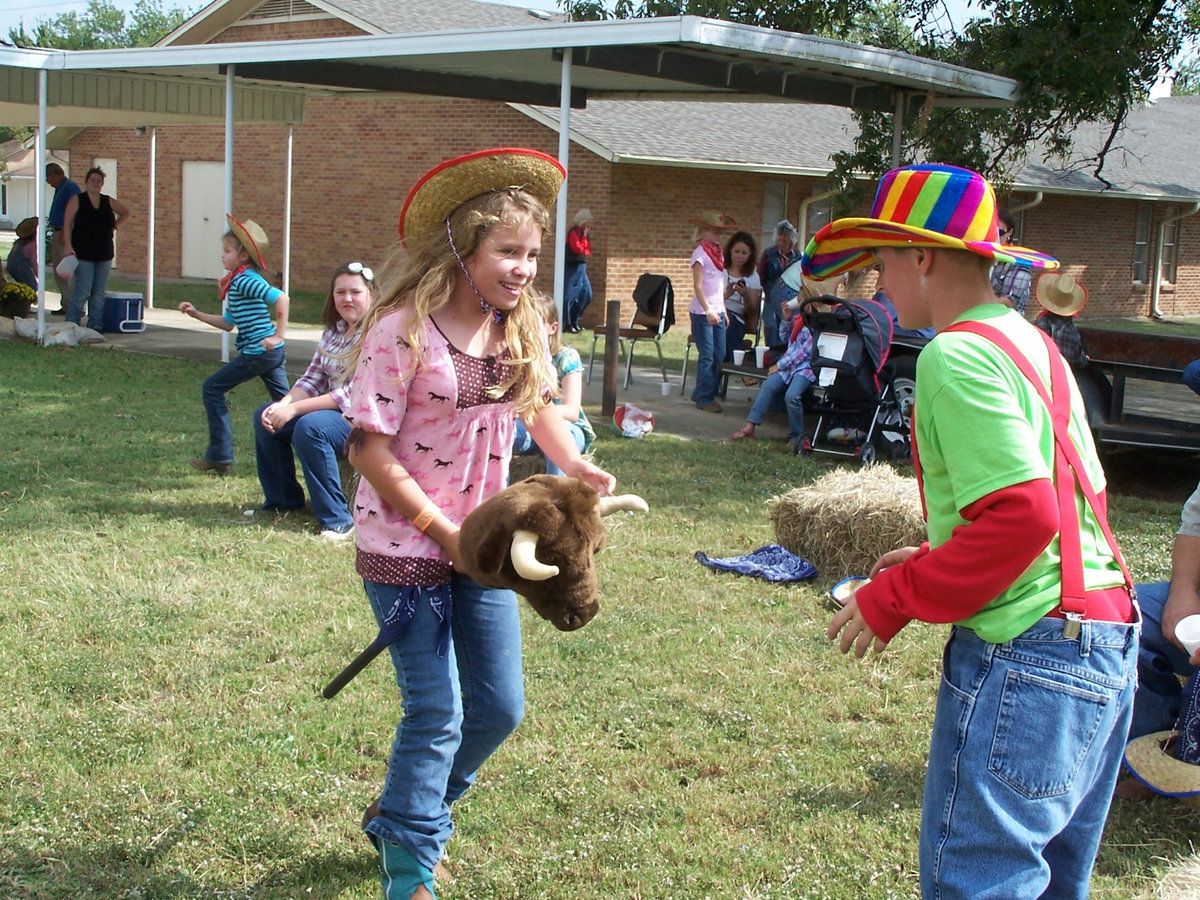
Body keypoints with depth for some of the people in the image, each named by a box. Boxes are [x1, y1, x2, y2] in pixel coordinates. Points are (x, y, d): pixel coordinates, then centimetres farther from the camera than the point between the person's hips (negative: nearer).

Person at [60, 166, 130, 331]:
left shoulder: (109, 202, 10)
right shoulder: (77, 200, -1)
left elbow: (125, 213, 27)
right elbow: (67, 223, -7)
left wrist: (115, 226, 12)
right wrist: (68, 245, -16)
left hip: (104, 253, 5)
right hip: (83, 253, -5)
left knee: (99, 292, 5)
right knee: (83, 291, -10)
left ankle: (96, 324, 11)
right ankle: (71, 323, -1)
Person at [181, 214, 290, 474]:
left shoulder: (245, 280, -14)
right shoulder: (236, 282, 16)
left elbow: (281, 298, -26)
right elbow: (228, 323, 21)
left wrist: (278, 336, -24)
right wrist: (197, 314, 18)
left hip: (258, 352, -10)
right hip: (273, 354, 10)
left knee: (213, 388, 0)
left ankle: (219, 456, 3)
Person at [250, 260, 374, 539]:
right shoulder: (332, 331, 10)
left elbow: (355, 394, -24)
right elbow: (312, 380, 7)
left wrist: (294, 409, -25)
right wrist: (283, 404, -14)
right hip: (334, 410, 9)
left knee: (310, 427, -33)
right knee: (265, 416, 4)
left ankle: (337, 520, -25)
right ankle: (282, 501, 18)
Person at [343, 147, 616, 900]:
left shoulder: (518, 328, 1)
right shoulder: (404, 329, -18)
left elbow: (537, 402, 20)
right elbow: (370, 448, -18)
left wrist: (572, 461, 1)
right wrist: (444, 532, -18)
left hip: (482, 546, 7)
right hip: (405, 548, -6)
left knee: (500, 709, 10)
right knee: (438, 717, -3)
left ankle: (405, 815, 36)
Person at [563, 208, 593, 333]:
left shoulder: (584, 232, 13)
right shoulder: (574, 232, -12)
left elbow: (588, 251, 17)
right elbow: (579, 249, -18)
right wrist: (584, 237, -11)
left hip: (582, 267, 9)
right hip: (573, 267, -9)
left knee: (587, 294, 9)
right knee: (570, 296, -6)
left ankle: (574, 320, 20)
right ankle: (569, 324, -2)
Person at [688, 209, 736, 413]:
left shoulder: (718, 253, 13)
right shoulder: (700, 254, -10)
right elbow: (698, 286, -15)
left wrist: (723, 310, 16)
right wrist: (708, 310, -21)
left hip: (717, 311, 8)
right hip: (702, 312, -8)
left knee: (720, 355, 7)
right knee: (707, 355, -6)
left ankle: (701, 393, 16)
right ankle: (705, 399, 1)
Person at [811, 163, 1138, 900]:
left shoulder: (956, 356, -14)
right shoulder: (1032, 343, 16)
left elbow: (1022, 513, -23)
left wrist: (895, 599, -13)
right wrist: (932, 559, 18)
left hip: (1026, 651, -10)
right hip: (1105, 641, 10)